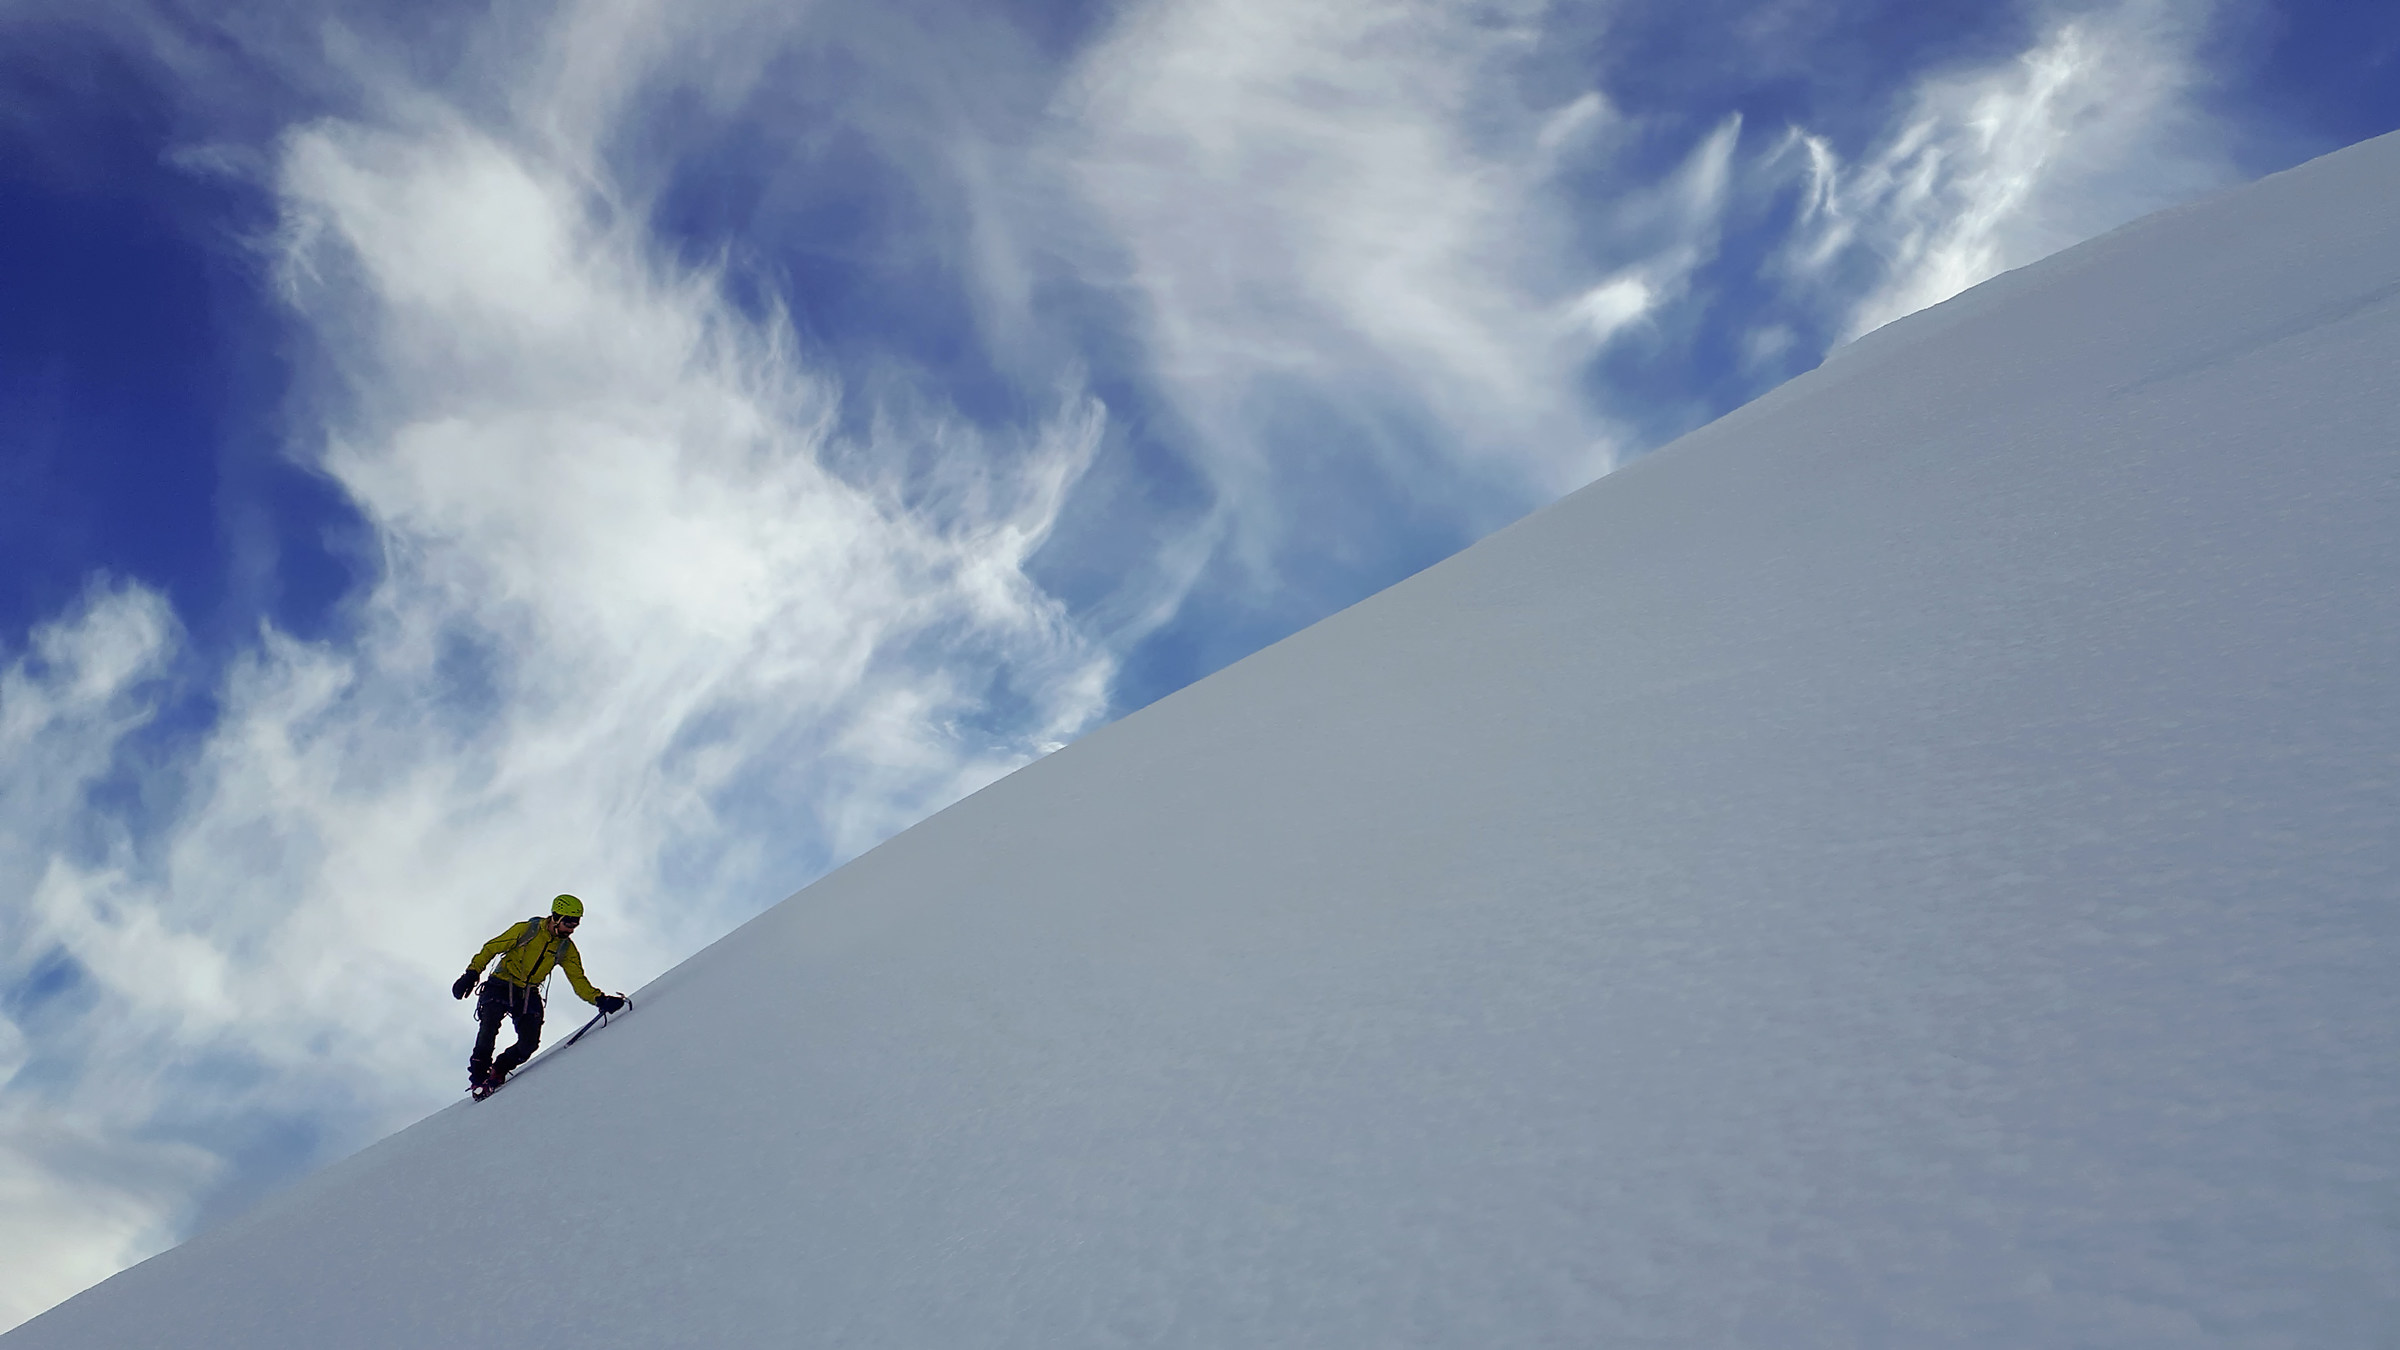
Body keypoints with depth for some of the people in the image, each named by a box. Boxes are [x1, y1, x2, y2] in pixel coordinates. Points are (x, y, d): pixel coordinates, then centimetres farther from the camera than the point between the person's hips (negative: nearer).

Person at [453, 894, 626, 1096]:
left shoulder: (567, 949, 3)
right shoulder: (526, 930, -8)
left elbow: (579, 981, 3)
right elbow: (491, 948, -4)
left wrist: (600, 1000, -12)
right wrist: (472, 973, -15)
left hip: (529, 996, 4)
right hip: (501, 986, -3)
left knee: (530, 1042, -14)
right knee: (490, 1023, -27)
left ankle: (498, 1071, 11)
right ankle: (478, 1074, -9)